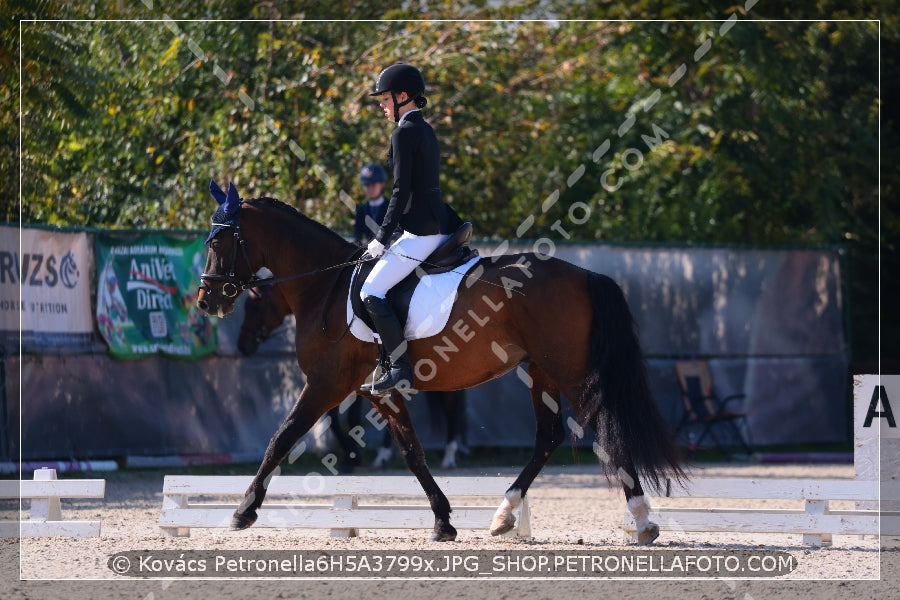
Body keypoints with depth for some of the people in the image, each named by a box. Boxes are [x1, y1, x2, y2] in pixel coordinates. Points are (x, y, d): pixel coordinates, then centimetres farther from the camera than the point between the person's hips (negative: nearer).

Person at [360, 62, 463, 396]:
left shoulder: (405, 133, -12)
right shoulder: (425, 130, 17)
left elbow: (401, 191, -17)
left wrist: (381, 238, -14)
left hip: (421, 230, -10)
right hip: (438, 224, 10)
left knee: (372, 292, -14)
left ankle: (401, 368, -18)